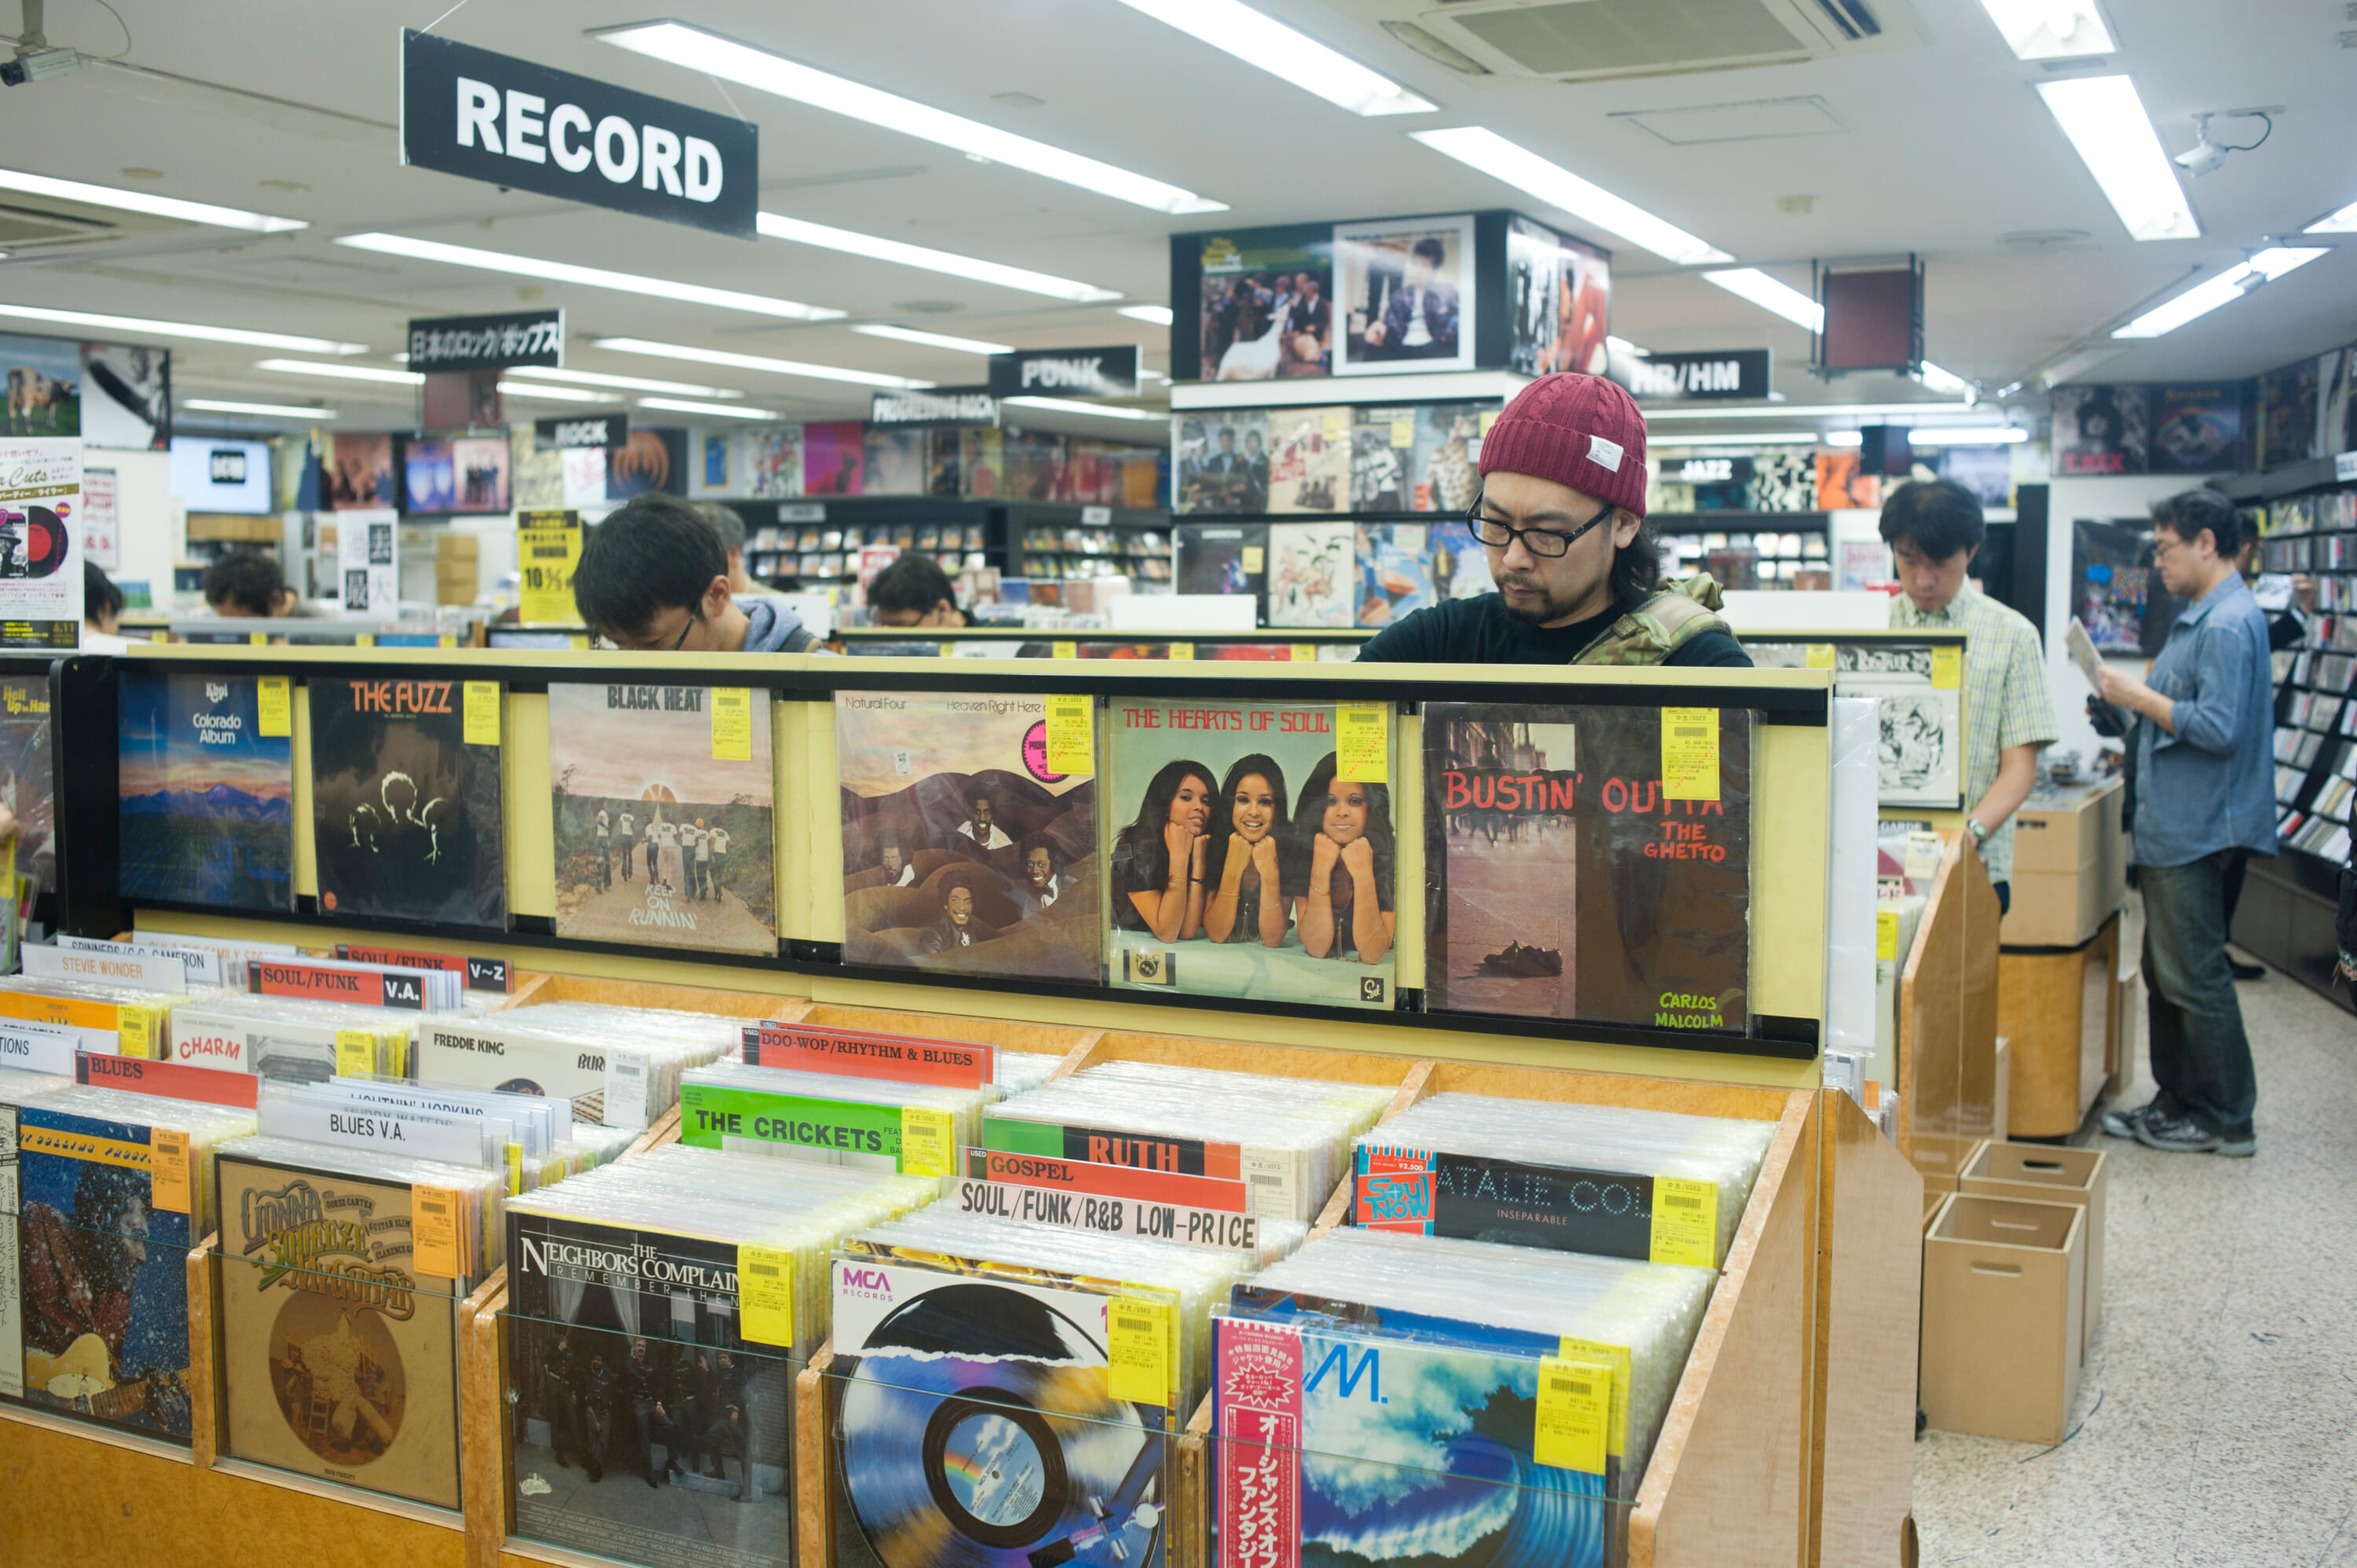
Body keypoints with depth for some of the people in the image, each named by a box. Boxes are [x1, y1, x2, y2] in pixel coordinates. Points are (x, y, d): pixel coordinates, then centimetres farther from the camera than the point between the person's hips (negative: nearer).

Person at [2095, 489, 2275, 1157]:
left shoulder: (2227, 625, -18)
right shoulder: (2203, 617, 15)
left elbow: (2220, 728, -25)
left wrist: (2139, 696, -17)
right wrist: (2132, 704, 11)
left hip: (2196, 830, -11)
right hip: (2172, 826, 11)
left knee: (2194, 977, -3)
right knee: (2165, 971, 16)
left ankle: (2227, 1120, 8)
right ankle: (2177, 1100, 25)